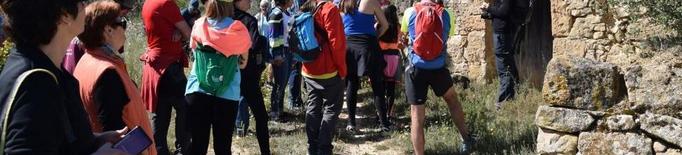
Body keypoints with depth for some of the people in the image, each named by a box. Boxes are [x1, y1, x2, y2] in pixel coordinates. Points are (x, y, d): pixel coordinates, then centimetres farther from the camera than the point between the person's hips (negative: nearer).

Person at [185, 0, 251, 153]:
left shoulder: (198, 26, 3)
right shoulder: (238, 30, -3)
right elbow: (244, 62, 8)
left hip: (198, 91, 2)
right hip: (227, 94, -2)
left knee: (198, 143, 4)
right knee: (223, 145, 4)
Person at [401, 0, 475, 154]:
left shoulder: (410, 13, -1)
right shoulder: (446, 15, 0)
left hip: (416, 68, -1)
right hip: (438, 68, 1)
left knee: (417, 116, 2)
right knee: (452, 99, 26)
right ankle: (466, 139, 33)